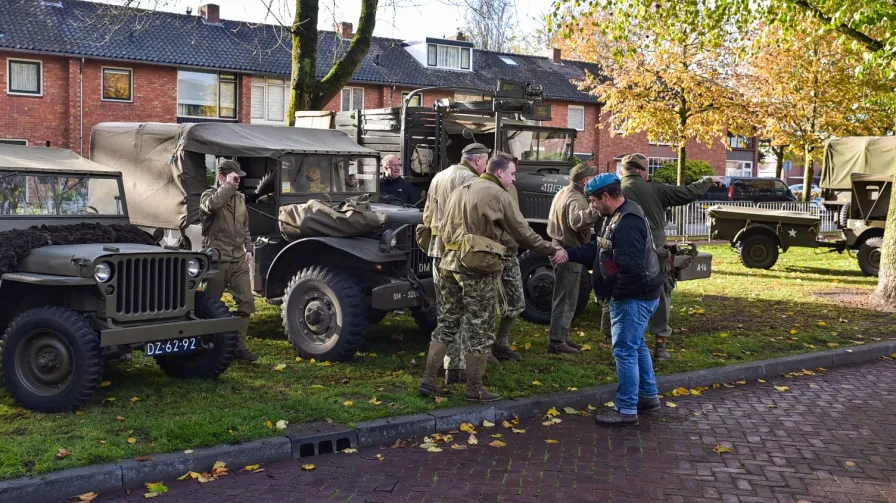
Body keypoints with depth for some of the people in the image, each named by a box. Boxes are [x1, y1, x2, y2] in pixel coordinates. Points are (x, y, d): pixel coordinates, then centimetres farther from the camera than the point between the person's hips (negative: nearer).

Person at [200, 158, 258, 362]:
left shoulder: (240, 199, 16)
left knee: (246, 302, 1)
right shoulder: (209, 195, -4)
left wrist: (248, 248, 11)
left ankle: (240, 346, 8)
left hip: (238, 261, 6)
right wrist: (228, 185, -21)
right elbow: (213, 204, -31)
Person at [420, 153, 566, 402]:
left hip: (450, 261, 7)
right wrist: (553, 250, 4)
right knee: (480, 330, 2)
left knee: (447, 322, 14)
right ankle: (474, 389, 8)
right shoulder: (498, 194, -6)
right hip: (479, 266, -7)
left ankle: (428, 380, 14)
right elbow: (523, 232, -5)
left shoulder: (461, 191, 17)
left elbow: (443, 229, 20)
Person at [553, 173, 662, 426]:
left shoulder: (627, 224, -25)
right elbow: (599, 251, 16)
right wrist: (569, 254, 9)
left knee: (625, 350, -4)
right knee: (637, 346, 22)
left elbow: (630, 267, -30)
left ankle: (626, 410, 4)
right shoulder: (619, 217, 11)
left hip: (633, 298, -11)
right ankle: (648, 396, 35)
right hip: (638, 295, 11)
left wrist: (616, 294, -18)